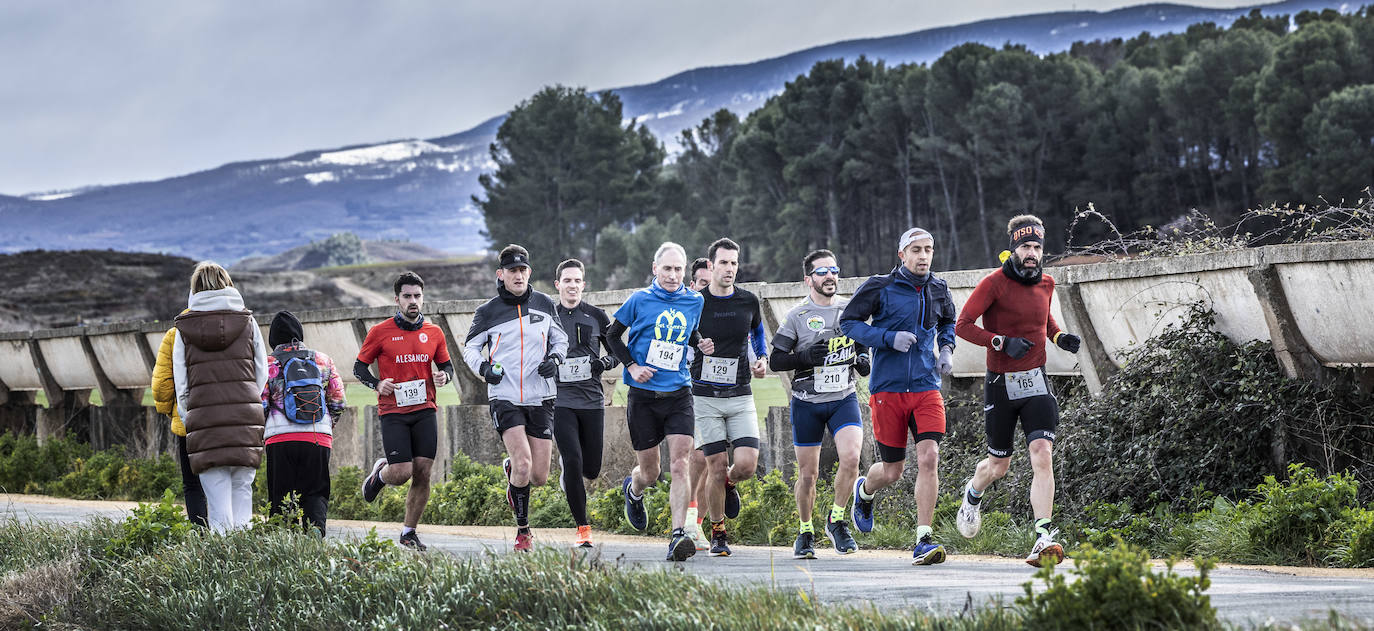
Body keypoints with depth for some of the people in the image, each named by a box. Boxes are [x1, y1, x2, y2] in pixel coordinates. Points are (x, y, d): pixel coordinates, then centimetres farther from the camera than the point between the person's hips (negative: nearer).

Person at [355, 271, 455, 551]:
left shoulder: (434, 333, 8)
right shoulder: (380, 332, -1)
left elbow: (446, 364, 19)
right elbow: (359, 367, 5)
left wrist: (444, 376, -4)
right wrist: (377, 384, -14)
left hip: (425, 410, 3)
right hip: (393, 412, -3)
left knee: (423, 473, -3)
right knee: (401, 473, -12)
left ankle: (409, 531, 11)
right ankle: (379, 473, 25)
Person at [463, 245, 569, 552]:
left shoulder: (544, 304, 6)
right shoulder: (488, 312, 0)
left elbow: (560, 339, 19)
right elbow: (470, 347, 11)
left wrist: (555, 359, -1)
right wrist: (483, 367, -9)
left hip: (540, 398, 3)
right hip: (504, 397, -3)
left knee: (539, 477, 2)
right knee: (524, 466, -19)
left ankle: (511, 468, 38)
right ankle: (523, 530, -1)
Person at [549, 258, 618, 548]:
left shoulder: (596, 316, 5)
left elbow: (617, 350, 14)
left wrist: (605, 362, -7)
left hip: (592, 401, 2)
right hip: (560, 401, -2)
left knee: (591, 469, 4)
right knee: (573, 463, -13)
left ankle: (566, 466, 41)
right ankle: (582, 527, -3)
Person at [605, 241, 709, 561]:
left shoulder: (695, 302, 5)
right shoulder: (639, 300, -3)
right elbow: (613, 335, 8)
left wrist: (701, 344, 1)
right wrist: (632, 366, -5)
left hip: (679, 394, 1)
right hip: (643, 396, -1)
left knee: (680, 462, -16)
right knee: (649, 473, 7)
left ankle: (678, 535, -18)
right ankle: (633, 489, 44)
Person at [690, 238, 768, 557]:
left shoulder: (749, 301, 4)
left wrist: (762, 359, 9)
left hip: (740, 396, 2)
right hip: (704, 396, -2)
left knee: (747, 464, -12)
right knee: (716, 467, -5)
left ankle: (729, 483, 26)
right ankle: (718, 534, 12)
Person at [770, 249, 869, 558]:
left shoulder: (850, 311, 8)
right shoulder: (797, 317, -2)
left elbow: (862, 345, 23)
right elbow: (775, 360, -3)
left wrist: (862, 360, 0)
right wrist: (806, 357, -19)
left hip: (844, 399, 2)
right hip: (807, 402, -1)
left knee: (851, 456, -21)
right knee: (808, 473, 3)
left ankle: (836, 519, 0)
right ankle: (805, 533, 23)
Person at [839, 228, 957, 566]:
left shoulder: (938, 290, 9)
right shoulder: (880, 287, -4)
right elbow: (848, 321, -2)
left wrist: (946, 349, 9)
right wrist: (889, 338, -14)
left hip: (926, 387, 3)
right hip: (888, 388, -3)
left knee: (929, 457, -15)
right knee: (892, 471, 4)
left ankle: (924, 540, -11)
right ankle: (864, 491, 42)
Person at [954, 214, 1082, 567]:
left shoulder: (1046, 283, 8)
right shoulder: (994, 283, -10)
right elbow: (962, 326, -12)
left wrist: (1060, 337, 8)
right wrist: (1002, 342, -23)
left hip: (1036, 383, 3)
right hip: (1001, 385, -3)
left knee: (1042, 456, -15)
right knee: (998, 466, 9)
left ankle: (1044, 538, -19)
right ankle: (973, 493, 46)